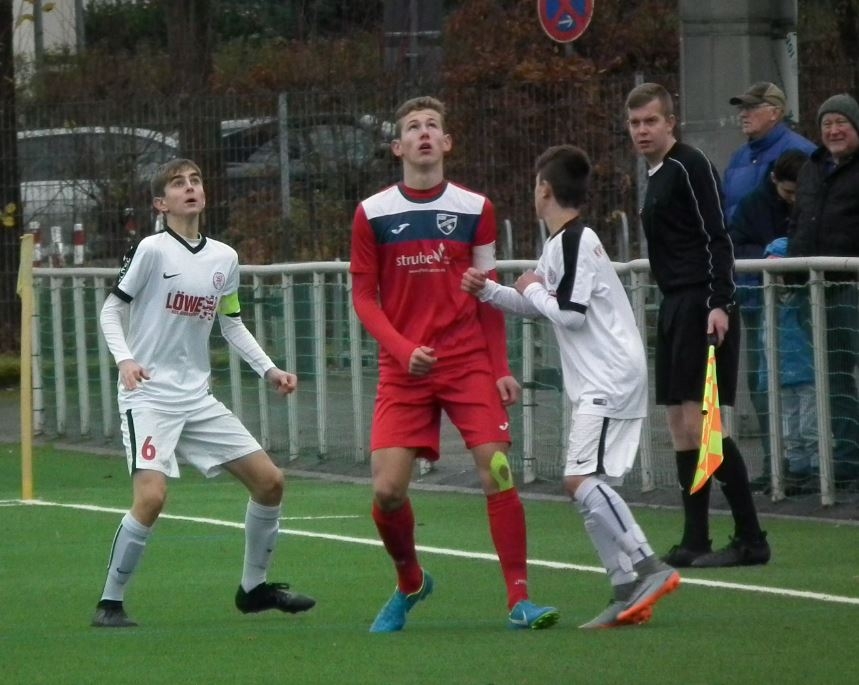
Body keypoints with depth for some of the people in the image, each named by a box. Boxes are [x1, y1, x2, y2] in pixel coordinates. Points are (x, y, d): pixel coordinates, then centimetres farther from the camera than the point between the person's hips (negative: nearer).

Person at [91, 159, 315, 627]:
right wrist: (125, 360, -22)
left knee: (269, 481, 5)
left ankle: (254, 587, 23)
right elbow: (111, 310, -6)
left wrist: (268, 369, 10)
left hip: (197, 396, 7)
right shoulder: (152, 250, -9)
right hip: (149, 394, -6)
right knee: (151, 496, -24)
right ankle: (110, 604, -10)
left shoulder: (224, 258, 8)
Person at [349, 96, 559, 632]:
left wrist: (502, 368, 1)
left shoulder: (475, 209, 4)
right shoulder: (373, 214, 1)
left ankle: (519, 600, -7)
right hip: (403, 369, 0)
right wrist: (403, 349, -12)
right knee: (388, 489, -7)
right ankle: (410, 584, 20)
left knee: (498, 472, -13)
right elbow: (364, 296, 3)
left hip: (470, 363, 0)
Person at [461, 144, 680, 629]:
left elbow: (570, 313, -20)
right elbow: (538, 308, 25)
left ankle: (648, 569, -20)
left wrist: (535, 290, -4)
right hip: (598, 384, 10)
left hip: (610, 379, -10)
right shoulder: (564, 243, 18)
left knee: (582, 478, -19)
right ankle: (630, 594, 4)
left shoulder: (575, 242, -13)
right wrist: (488, 291, 12)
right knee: (586, 484, 7)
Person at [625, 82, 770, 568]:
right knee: (681, 425, 8)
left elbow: (718, 238, -16)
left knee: (699, 420, -13)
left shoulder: (691, 167, -10)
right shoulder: (658, 175, 18)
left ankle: (751, 539, -10)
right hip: (676, 307, 10)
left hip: (703, 307, -10)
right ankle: (695, 541, 11)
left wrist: (719, 304, -23)